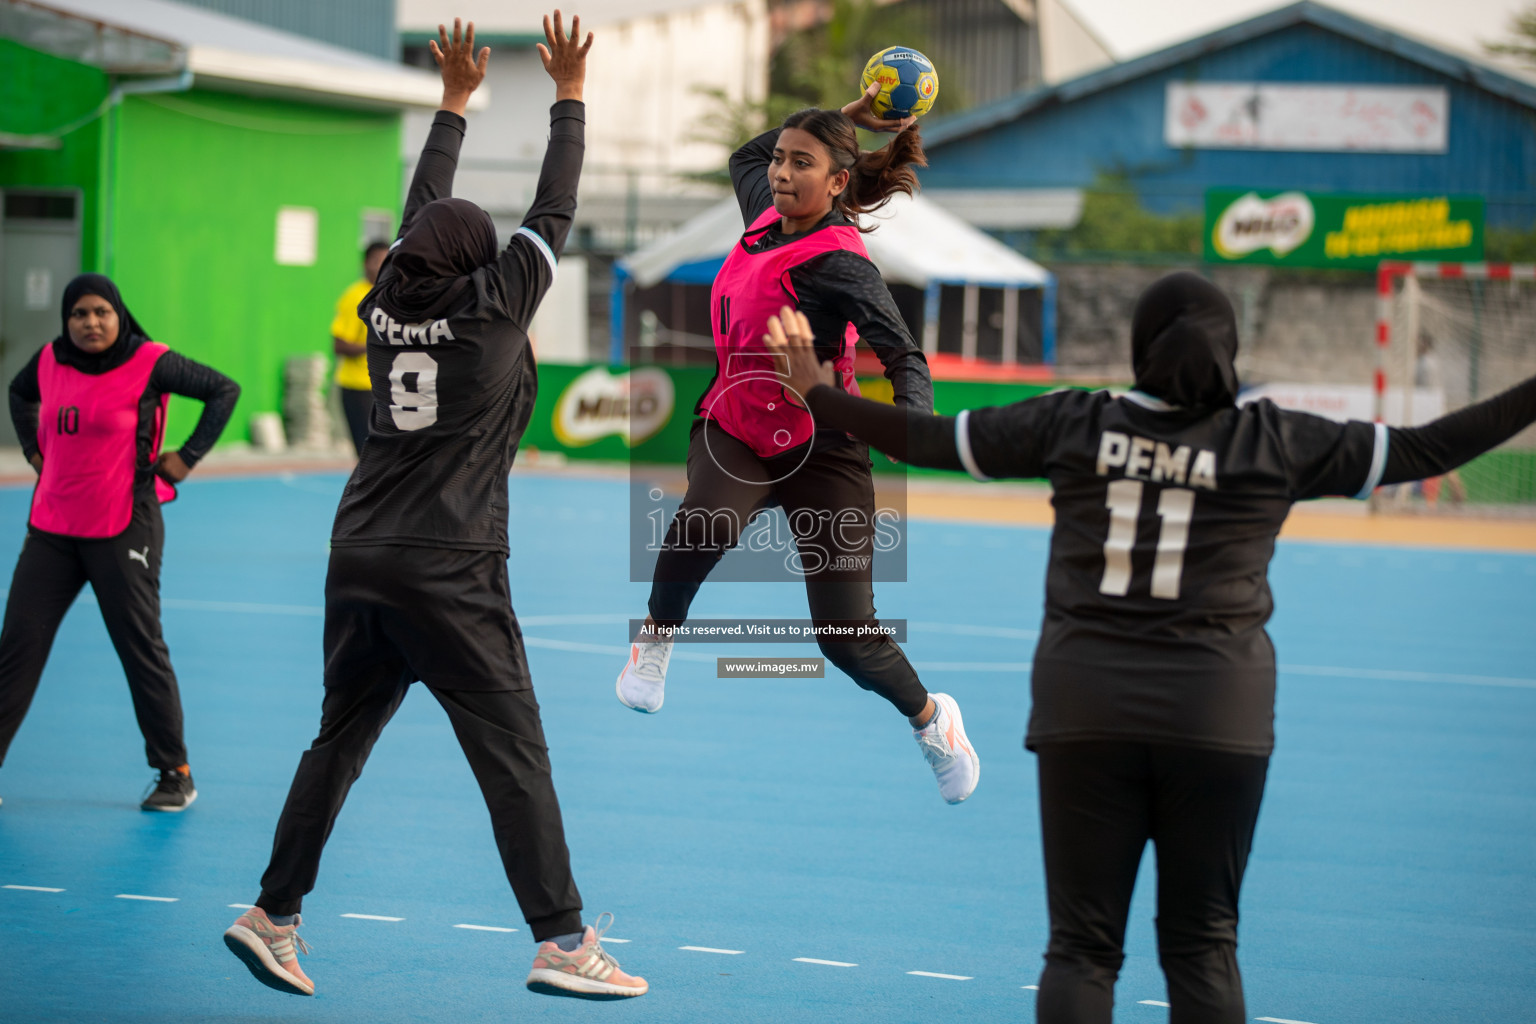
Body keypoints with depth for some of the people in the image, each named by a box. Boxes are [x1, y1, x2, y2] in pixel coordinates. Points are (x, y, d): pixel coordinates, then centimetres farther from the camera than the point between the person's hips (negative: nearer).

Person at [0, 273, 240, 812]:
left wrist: (186, 458, -5)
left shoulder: (149, 363, -10)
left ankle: (176, 774, 15)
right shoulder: (50, 361, 4)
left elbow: (223, 390, -2)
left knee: (141, 648, 3)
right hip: (52, 529, 4)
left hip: (123, 530, -4)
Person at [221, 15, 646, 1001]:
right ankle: (563, 940, -5)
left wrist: (455, 102, 32)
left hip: (361, 563, 6)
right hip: (453, 576, -6)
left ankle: (273, 915, 16)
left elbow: (422, 212, 22)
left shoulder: (389, 305, 7)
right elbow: (554, 212, 3)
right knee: (514, 755, -3)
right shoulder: (491, 307, -6)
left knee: (338, 745, 14)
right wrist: (569, 94, 13)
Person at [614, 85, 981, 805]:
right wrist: (843, 116, 14)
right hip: (734, 428, 4)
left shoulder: (839, 263, -20)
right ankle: (655, 641, -6)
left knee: (846, 635, -5)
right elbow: (745, 158, 24)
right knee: (705, 527, -33)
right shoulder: (767, 213, 0)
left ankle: (931, 719, 26)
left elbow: (903, 356, -29)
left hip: (818, 447, -4)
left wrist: (915, 429, -49)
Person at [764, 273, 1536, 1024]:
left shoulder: (1074, 424, 2)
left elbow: (928, 439, 8)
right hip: (1217, 712, 0)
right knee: (1202, 945, 8)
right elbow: (1422, 450, 4)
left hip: (1084, 710, 1)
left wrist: (818, 395, 20)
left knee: (1081, 947, 4)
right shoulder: (1276, 443, 0)